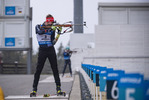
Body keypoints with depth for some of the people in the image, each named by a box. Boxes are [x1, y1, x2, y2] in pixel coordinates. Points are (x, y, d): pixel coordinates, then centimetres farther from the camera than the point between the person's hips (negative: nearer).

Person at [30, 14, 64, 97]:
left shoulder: (52, 29, 7)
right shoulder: (38, 27, 2)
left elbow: (53, 42, 1)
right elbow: (40, 32, -22)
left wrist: (58, 34, -11)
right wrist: (51, 28, -30)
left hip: (51, 50, 2)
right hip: (42, 50, -2)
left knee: (55, 69, -3)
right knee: (38, 70, -4)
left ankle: (58, 88, -1)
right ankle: (34, 89, -1)